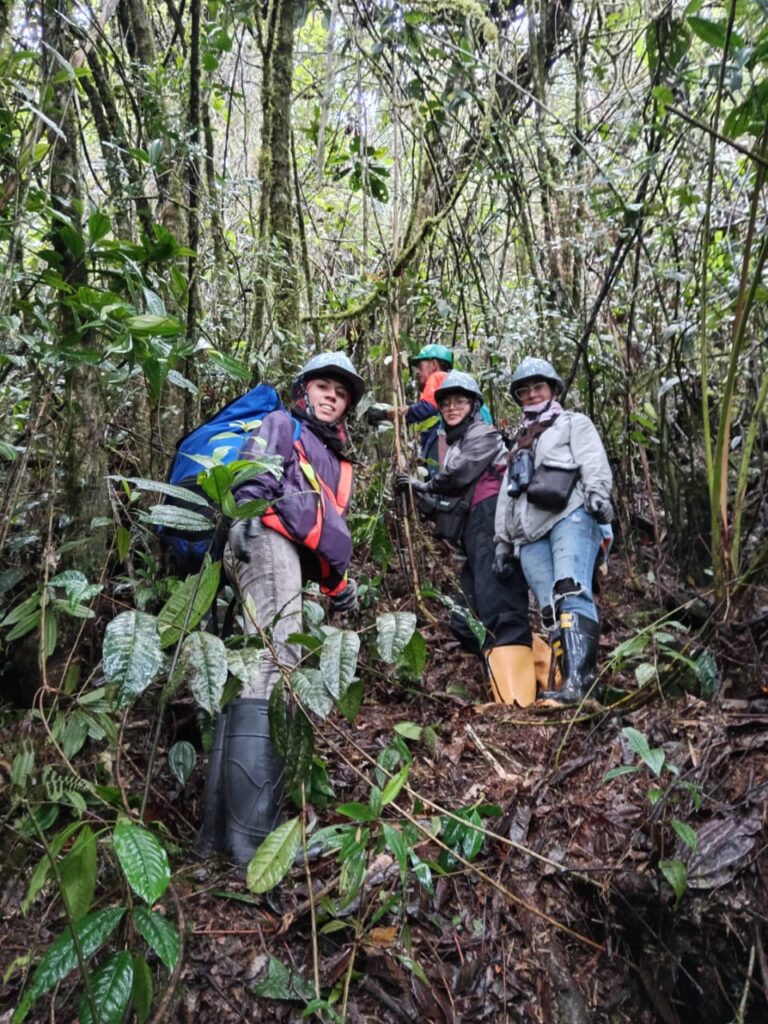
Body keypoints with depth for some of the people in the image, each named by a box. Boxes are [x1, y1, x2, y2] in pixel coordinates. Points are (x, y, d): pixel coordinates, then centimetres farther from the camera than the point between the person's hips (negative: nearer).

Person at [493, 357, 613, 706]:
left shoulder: (574, 424, 22)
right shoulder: (518, 443, 37)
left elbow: (594, 461, 2)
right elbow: (507, 493, 32)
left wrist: (597, 494, -18)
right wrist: (502, 539, 24)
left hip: (569, 515, -5)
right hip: (530, 533, 6)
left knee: (571, 592, -25)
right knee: (550, 610, -8)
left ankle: (578, 680, -33)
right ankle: (572, 685, -14)